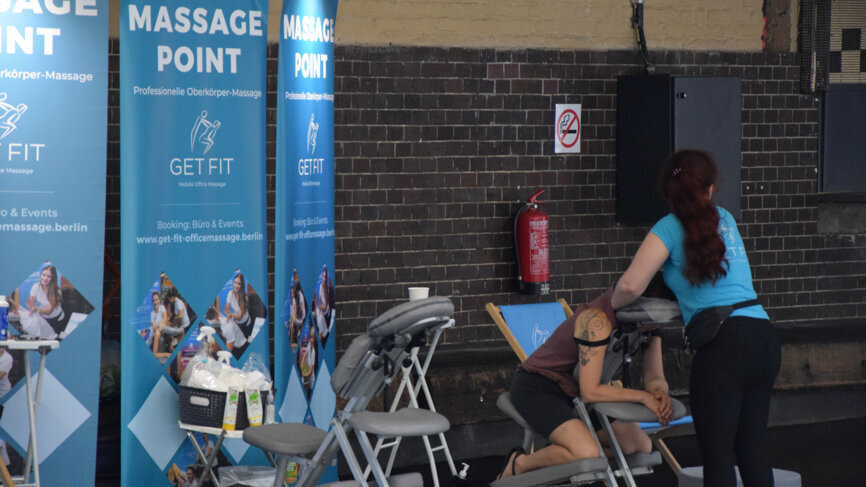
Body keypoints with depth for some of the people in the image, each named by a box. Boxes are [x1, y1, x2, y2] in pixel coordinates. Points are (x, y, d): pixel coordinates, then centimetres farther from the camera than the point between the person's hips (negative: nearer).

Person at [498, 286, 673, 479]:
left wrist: (660, 392, -26)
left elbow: (654, 379, -3)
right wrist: (642, 396, -30)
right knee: (587, 453, -32)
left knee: (642, 446, 2)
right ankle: (519, 463, -6)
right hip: (536, 388, -9)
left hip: (572, 390, 9)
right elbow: (590, 391, -31)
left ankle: (556, 451, 15)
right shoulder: (596, 320, -31)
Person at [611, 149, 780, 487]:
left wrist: (613, 304, 11)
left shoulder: (670, 228, 0)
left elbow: (630, 285, -10)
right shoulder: (725, 219, 18)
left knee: (717, 451, -2)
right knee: (752, 446, 14)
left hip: (723, 344, -6)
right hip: (764, 337, 6)